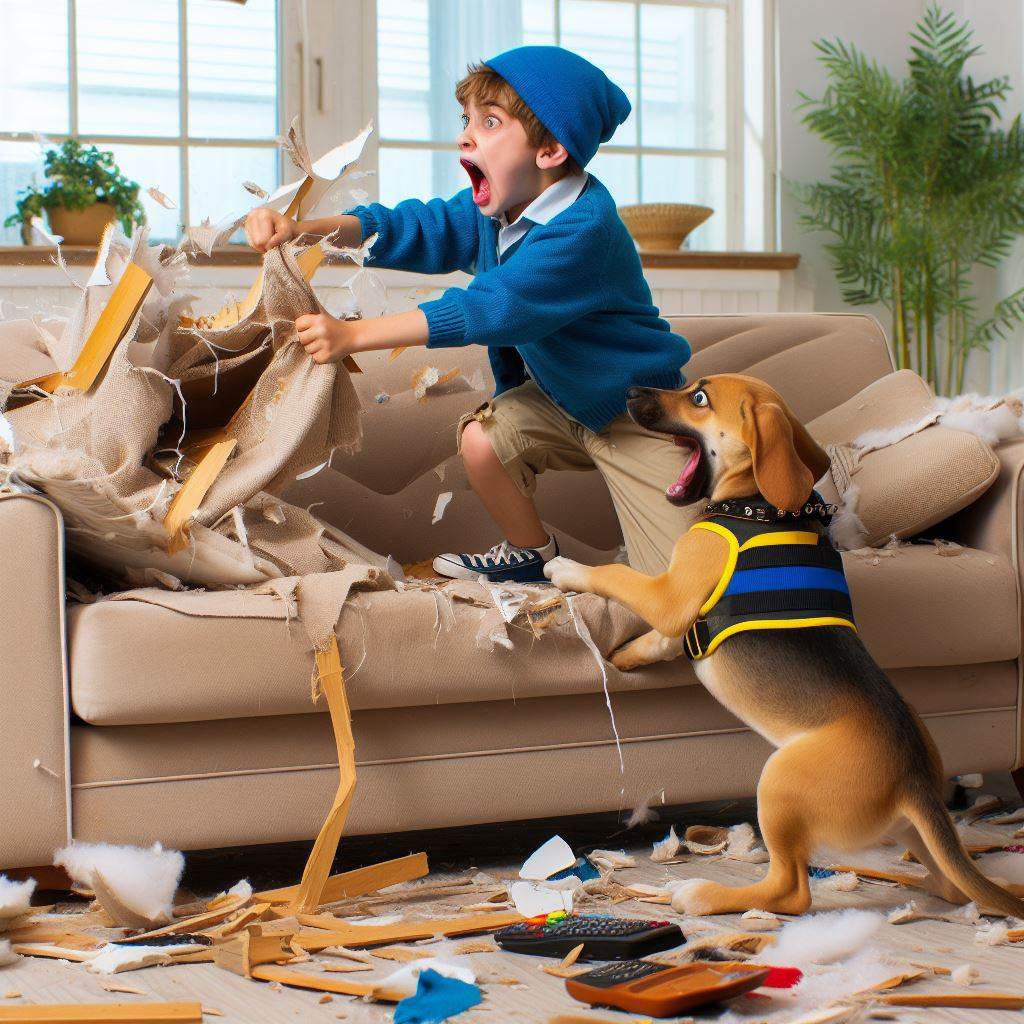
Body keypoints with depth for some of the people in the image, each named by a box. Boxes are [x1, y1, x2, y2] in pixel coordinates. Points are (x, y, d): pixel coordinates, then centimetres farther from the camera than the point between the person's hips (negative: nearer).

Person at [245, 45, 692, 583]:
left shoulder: (583, 226, -32)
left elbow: (490, 307, -37)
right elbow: (417, 226, -9)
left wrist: (353, 335, -40)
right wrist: (305, 229, -28)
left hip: (637, 410, -8)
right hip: (557, 395, 8)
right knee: (481, 437, -20)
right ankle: (531, 553, 6)